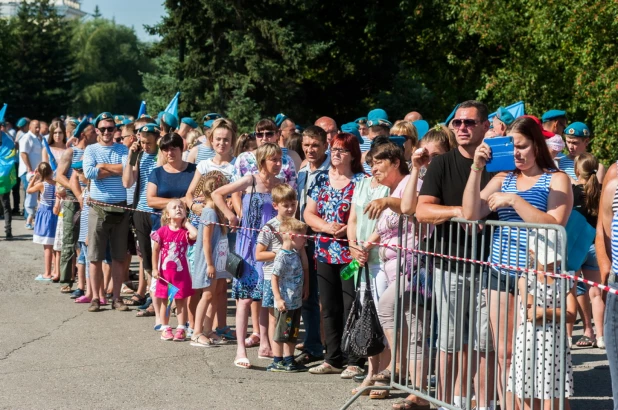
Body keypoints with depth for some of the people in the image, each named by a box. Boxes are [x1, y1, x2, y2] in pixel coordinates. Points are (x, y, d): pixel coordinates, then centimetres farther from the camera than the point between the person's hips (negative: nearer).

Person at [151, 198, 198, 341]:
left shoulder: (185, 232, -4)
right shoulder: (162, 231, -4)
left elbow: (195, 235, -27)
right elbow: (155, 250, 0)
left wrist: (186, 222, -12)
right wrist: (155, 269, -4)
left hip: (181, 272, 0)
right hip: (165, 272, 0)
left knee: (181, 301, 3)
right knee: (165, 301, 8)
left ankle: (181, 329, 8)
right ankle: (165, 329, 17)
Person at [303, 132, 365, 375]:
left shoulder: (361, 181, -3)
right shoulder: (321, 179, 12)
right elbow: (309, 214, 9)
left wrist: (349, 229, -22)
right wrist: (327, 227, -8)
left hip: (351, 253, -5)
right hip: (325, 253, 5)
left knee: (351, 309, -4)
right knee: (329, 309, 10)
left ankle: (354, 362, 2)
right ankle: (333, 360, 19)